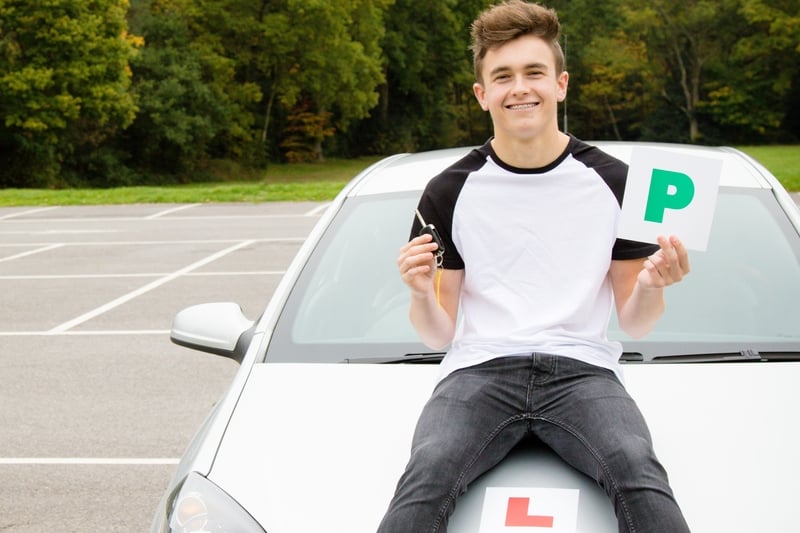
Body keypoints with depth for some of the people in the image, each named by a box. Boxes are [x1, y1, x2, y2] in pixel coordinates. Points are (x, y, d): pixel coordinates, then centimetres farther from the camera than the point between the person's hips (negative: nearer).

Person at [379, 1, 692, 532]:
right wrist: (421, 293, -12)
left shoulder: (613, 183, 8)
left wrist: (650, 286, -11)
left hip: (582, 367, 0)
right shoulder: (450, 192, 9)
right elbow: (438, 334, 10)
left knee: (638, 470, -34)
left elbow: (634, 323, 12)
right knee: (426, 476, -32)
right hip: (479, 367, 1)